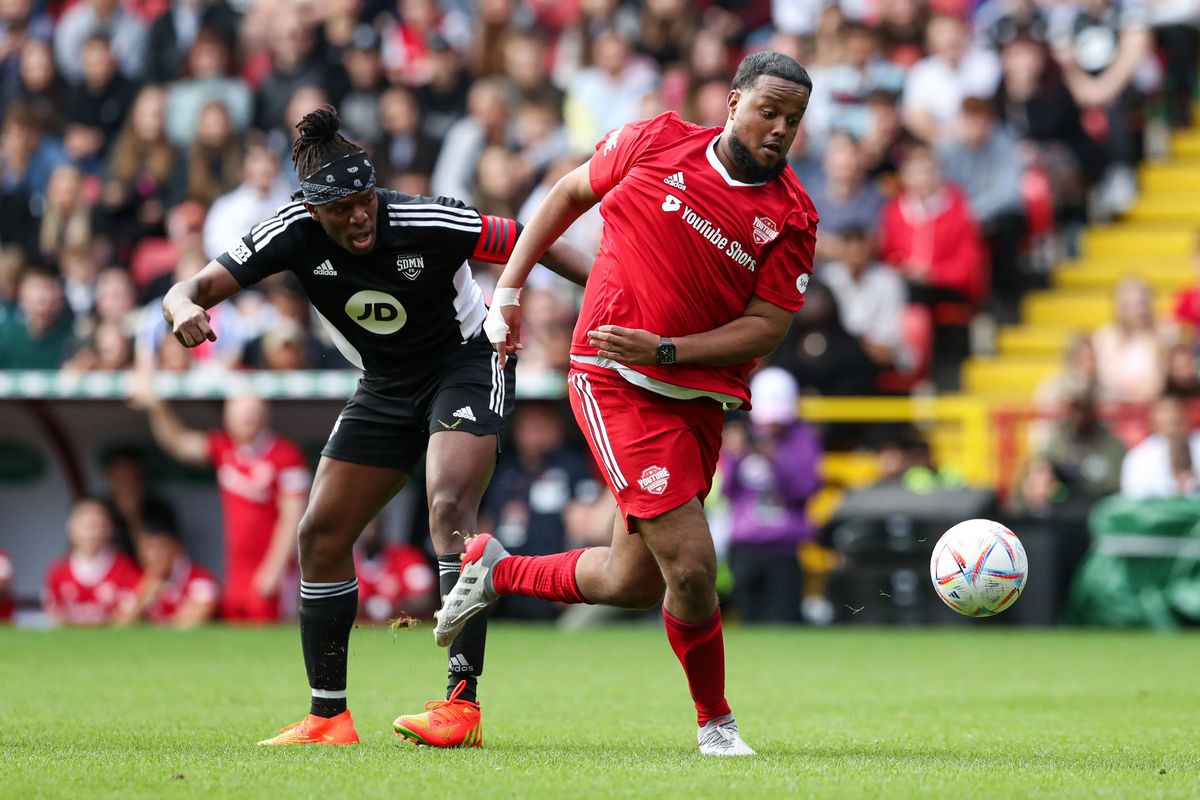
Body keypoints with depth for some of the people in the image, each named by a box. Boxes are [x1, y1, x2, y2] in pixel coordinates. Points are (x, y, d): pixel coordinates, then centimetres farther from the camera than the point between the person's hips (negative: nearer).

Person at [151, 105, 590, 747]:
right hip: (385, 385, 5)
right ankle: (328, 717, 10)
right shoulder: (294, 233, -17)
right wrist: (185, 309, -42)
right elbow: (195, 290, -18)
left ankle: (464, 703, -31)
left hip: (468, 362, -5)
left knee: (449, 507, -28)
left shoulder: (427, 223, -27)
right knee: (320, 535, 0)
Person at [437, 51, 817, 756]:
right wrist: (509, 289, 9)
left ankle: (496, 570, 36)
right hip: (617, 382, -4)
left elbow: (767, 327, -4)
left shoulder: (792, 217, -1)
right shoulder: (657, 142, -4)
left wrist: (663, 349, -16)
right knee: (692, 566, -14)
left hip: (701, 399, 4)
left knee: (634, 581, 11)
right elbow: (571, 194, 11)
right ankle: (716, 722, 8)